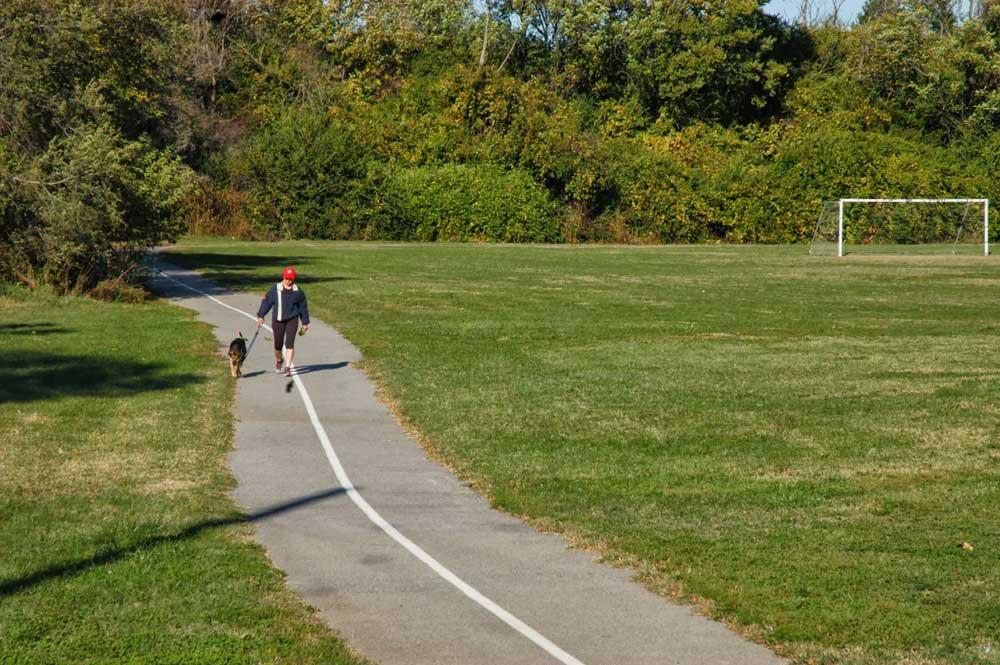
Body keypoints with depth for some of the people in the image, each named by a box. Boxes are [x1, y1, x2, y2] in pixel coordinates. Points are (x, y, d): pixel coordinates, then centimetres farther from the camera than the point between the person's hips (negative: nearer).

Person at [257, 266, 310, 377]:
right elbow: (266, 302, 4)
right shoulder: (275, 289, -1)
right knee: (278, 344, 8)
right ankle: (278, 361, 39)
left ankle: (288, 367, -11)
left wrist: (305, 323, 14)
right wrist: (260, 316, 0)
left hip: (292, 320, -1)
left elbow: (303, 307, 10)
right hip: (278, 320, 1)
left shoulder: (298, 291, 1)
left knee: (289, 343, -12)